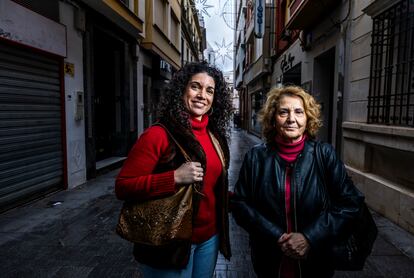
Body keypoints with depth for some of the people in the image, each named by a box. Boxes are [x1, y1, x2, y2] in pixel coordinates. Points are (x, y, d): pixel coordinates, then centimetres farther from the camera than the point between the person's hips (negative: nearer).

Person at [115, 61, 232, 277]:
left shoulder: (214, 135, 3)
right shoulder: (159, 134, -17)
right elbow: (123, 187, -20)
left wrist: (228, 200, 3)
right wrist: (175, 178, -28)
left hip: (209, 237, 7)